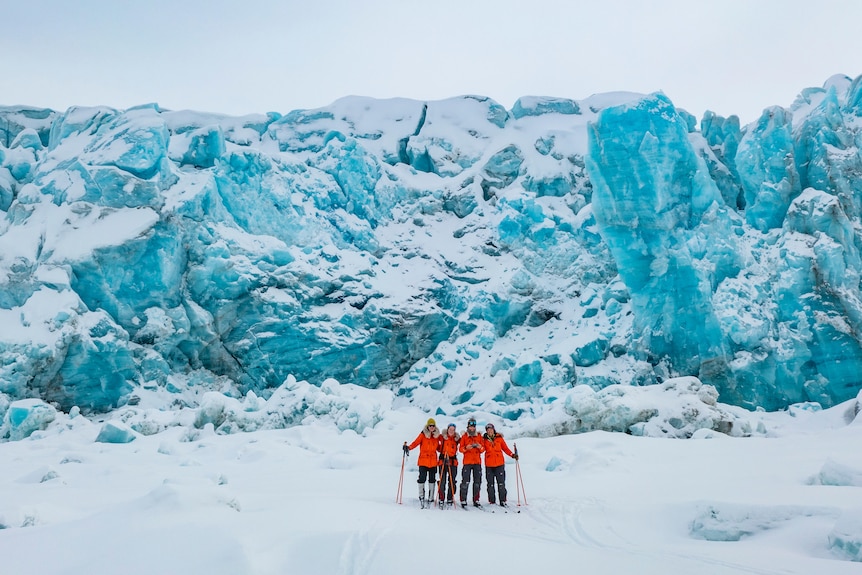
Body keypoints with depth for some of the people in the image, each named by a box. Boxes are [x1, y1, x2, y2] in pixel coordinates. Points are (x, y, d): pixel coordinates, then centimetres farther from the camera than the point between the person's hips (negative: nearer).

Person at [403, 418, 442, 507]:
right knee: (422, 478, -7)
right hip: (423, 460, -4)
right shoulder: (423, 434, -4)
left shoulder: (437, 436, 7)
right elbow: (416, 442, -13)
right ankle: (421, 497, 4)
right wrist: (409, 447, -29)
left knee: (432, 479, 9)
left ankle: (431, 497, 19)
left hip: (433, 461, 4)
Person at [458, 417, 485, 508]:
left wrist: (480, 447, -11)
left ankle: (476, 500, 10)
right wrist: (466, 448, -18)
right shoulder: (464, 436, 6)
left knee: (477, 482, 2)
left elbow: (483, 449, 11)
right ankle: (463, 500, -6)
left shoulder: (479, 436, 13)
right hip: (467, 461, -3)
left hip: (477, 461, 3)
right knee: (465, 481, -10)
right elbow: (460, 448, 1)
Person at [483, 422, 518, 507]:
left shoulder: (499, 438, 3)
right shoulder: (484, 439, 2)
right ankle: (492, 501, 13)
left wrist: (512, 455, -2)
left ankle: (503, 500, 5)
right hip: (489, 465, 0)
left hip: (500, 464, 0)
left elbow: (505, 448, 7)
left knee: (501, 483, -1)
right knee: (490, 484, 6)